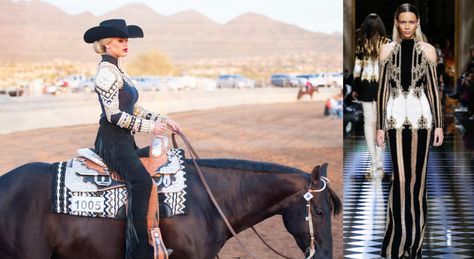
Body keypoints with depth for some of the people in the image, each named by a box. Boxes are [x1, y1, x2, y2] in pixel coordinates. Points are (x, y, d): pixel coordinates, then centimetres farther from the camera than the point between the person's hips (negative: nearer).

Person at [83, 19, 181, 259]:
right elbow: (114, 115, -19)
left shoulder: (118, 70, 17)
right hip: (112, 141, -11)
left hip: (124, 140, 11)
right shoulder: (106, 72, -13)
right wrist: (149, 126, -16)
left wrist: (163, 120, 11)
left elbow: (135, 110, 20)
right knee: (142, 180, -28)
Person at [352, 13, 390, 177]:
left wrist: (355, 88, 7)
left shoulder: (361, 44, -2)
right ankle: (379, 161, 1)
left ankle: (374, 161, 2)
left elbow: (357, 68, -1)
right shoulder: (387, 44, -4)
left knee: (369, 121, 6)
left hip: (366, 85, 0)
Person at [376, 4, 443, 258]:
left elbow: (433, 89, 5)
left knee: (418, 176, 5)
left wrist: (439, 124, 2)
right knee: (400, 177, -5)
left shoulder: (427, 50, 3)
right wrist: (380, 125, 2)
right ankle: (398, 237, 3)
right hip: (396, 115, 0)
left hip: (421, 115, 0)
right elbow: (383, 89, 5)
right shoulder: (387, 50, 4)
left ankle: (415, 237, 16)